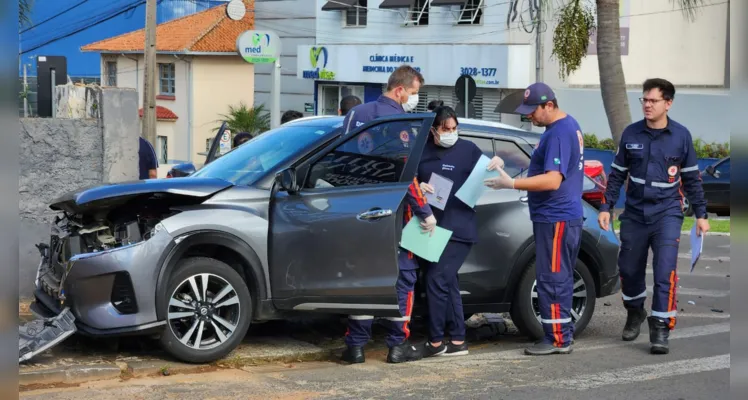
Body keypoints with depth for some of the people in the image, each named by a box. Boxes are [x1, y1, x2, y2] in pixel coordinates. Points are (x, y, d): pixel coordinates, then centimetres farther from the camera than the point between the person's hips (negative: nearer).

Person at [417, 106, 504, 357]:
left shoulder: (468, 150, 2)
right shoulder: (423, 151, 11)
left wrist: (497, 165, -18)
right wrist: (418, 187, -7)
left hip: (458, 229, -5)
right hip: (433, 226, 5)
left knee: (437, 279, -12)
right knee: (448, 283, 9)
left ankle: (435, 342, -5)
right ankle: (458, 341, 16)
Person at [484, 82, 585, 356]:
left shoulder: (558, 133, -19)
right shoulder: (569, 125, 14)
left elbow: (553, 180, -26)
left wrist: (511, 184, -26)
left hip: (555, 219, -11)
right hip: (564, 216, 11)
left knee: (551, 280, -6)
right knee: (560, 279, 15)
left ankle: (558, 339, -2)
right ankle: (564, 333, 21)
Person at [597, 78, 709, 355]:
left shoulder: (681, 135, -3)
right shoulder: (631, 134, 0)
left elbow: (692, 178, 5)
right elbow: (617, 174, 8)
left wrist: (701, 214, 5)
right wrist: (606, 207, 4)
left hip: (667, 213, -2)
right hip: (634, 214, 3)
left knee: (665, 272, -13)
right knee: (629, 269, 11)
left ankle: (660, 328, -7)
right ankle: (635, 313, 36)